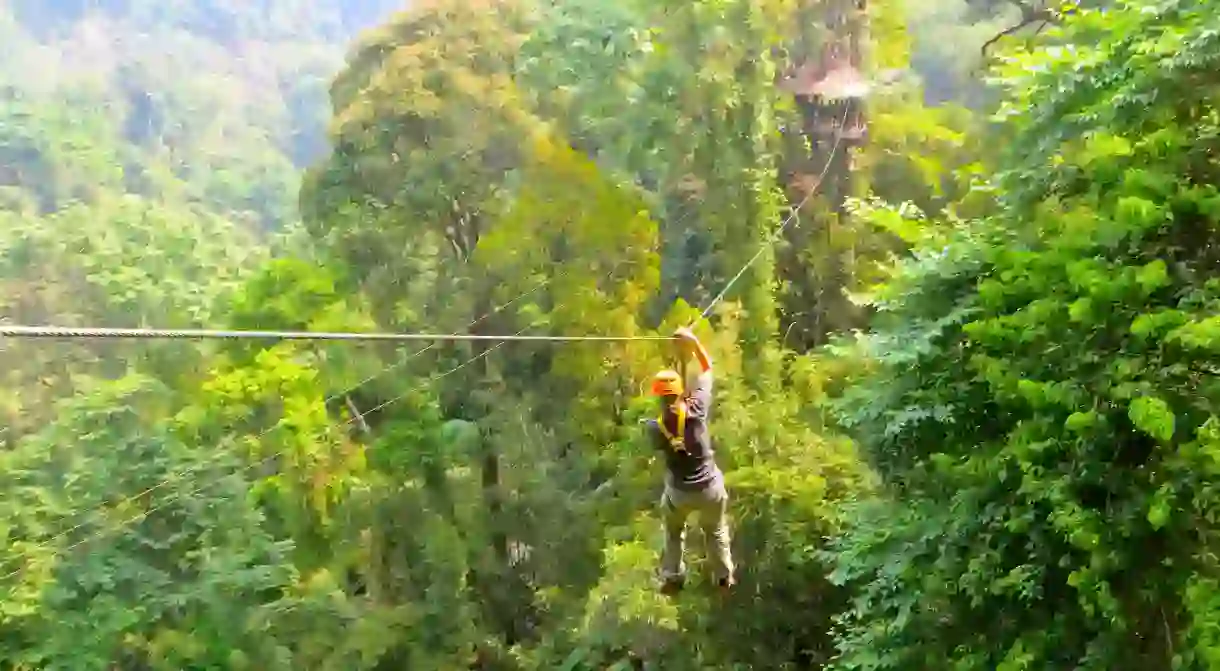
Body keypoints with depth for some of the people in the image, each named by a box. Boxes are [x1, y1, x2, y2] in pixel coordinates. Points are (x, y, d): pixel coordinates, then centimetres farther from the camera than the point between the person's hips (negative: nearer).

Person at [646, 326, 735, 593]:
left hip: (679, 492, 0)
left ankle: (672, 577, 38)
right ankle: (724, 577, 39)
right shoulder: (696, 411, -24)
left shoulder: (655, 428, -21)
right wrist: (694, 342, -13)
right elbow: (707, 368, -15)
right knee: (716, 532, 27)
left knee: (673, 532, 30)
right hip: (710, 487, 0)